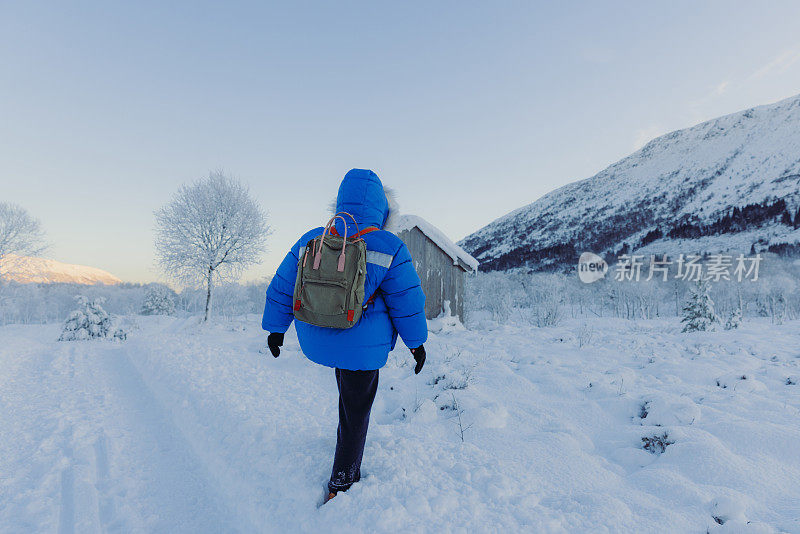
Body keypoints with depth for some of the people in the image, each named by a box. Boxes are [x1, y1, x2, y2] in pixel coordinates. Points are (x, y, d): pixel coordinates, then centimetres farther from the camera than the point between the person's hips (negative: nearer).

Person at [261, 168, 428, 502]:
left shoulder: (310, 241, -4)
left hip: (315, 342, 5)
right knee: (355, 412, 13)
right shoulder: (390, 249, -15)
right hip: (361, 347, -5)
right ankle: (341, 483, 27)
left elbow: (281, 290, 4)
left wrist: (275, 328, 18)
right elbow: (407, 302, -8)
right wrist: (416, 342, 6)